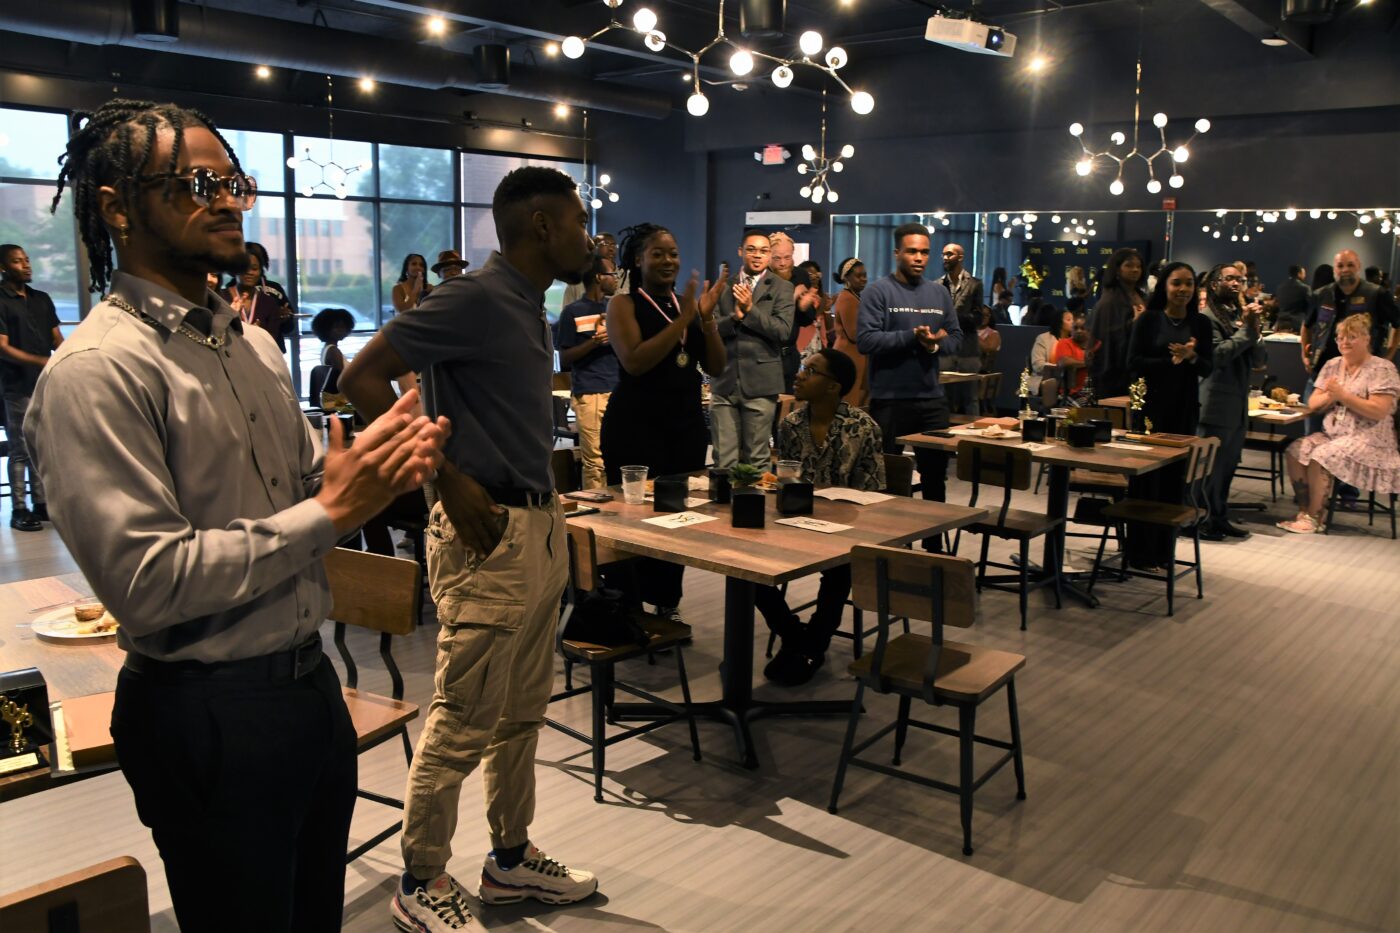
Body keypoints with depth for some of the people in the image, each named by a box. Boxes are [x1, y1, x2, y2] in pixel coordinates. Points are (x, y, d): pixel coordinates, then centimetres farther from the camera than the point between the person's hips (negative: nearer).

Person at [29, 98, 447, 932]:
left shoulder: (254, 345, 10)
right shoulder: (95, 371, -18)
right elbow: (147, 581, -25)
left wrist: (376, 476, -6)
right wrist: (329, 514, -23)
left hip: (310, 679, 8)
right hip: (209, 713, -8)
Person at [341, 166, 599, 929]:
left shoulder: (528, 306, 13)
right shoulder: (475, 299, -15)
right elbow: (363, 378, -19)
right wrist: (446, 478, -19)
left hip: (540, 527, 9)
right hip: (489, 533, -9)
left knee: (522, 713, 18)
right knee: (463, 721, 2)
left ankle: (512, 859, 34)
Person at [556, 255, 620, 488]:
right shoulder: (572, 312, 3)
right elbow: (564, 359, 1)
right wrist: (593, 342, -13)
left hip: (620, 391, 4)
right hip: (590, 394, -4)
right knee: (595, 458, -6)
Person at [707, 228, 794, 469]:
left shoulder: (781, 288, 4)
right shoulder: (724, 286, 11)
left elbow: (783, 331, -8)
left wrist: (750, 309, -13)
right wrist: (735, 317, -16)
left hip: (759, 383, -2)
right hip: (724, 380, 2)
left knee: (756, 459, 4)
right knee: (723, 459, 3)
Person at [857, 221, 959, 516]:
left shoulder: (940, 293, 11)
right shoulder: (877, 292, -6)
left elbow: (955, 335, 12)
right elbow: (866, 340, -17)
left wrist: (935, 345, -10)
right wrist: (913, 336, -22)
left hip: (932, 398, 5)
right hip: (889, 399, -5)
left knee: (935, 474, 12)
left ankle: (934, 538, 25)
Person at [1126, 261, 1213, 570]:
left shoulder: (1201, 324, 8)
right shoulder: (1148, 320, -1)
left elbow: (1207, 369, 5)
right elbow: (1134, 363, -7)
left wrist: (1191, 357, -15)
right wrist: (1171, 361, -17)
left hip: (1185, 409, 3)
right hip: (1151, 406, -3)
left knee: (1174, 480, 6)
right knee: (1146, 479, 0)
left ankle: (1164, 553, 16)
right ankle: (1141, 553, 9)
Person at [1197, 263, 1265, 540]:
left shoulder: (1242, 315, 15)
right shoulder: (1207, 317, -7)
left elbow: (1259, 361, 12)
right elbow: (1218, 355, -19)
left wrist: (1255, 331, -4)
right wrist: (1245, 331, -13)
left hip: (1238, 405, 8)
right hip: (1215, 405, -8)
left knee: (1228, 466, 13)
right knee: (1209, 467, -5)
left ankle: (1219, 518, 22)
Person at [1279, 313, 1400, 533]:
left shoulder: (1382, 369, -5)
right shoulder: (1332, 365, 14)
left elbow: (1379, 411, -16)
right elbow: (1312, 404, 10)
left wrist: (1342, 395, -17)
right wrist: (1329, 396, -12)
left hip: (1369, 440, -6)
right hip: (1332, 433, 6)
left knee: (1320, 457, -29)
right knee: (1295, 451, -18)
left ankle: (1314, 517, -15)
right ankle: (1304, 511, -12)